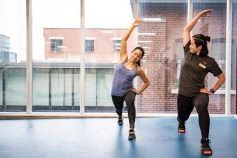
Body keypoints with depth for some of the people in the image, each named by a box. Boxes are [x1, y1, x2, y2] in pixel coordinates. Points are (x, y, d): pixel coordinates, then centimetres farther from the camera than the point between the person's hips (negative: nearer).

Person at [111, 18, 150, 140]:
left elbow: (147, 82, 6)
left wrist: (139, 91, -6)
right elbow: (124, 40, -14)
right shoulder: (123, 58, -7)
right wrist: (133, 26, -17)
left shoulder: (138, 70, -9)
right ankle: (120, 117, 66)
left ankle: (132, 130, -30)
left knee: (130, 103, -36)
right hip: (116, 92, 3)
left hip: (128, 91, -2)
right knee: (118, 108, 25)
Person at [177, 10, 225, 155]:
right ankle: (182, 124, 63)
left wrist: (212, 90, -9)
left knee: (202, 108, -38)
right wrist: (199, 15, -5)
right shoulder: (188, 52, -2)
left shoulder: (209, 61, -10)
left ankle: (205, 142, -29)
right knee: (182, 117, 21)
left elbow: (222, 77, 0)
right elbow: (186, 29, -2)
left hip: (199, 93, -4)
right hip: (184, 93, 4)